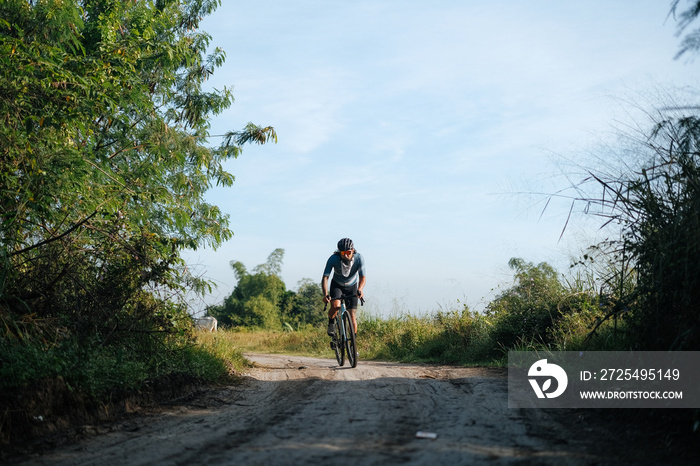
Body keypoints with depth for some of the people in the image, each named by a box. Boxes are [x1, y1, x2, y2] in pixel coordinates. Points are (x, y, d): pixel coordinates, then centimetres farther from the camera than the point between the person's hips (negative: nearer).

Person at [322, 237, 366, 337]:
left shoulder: (359, 258, -27)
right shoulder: (333, 259, -29)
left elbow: (363, 277, -29)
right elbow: (325, 277, -31)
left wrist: (359, 290, -50)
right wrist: (325, 294, -47)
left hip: (352, 287, 1)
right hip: (337, 285, -1)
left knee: (352, 316, -9)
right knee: (335, 306, -29)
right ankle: (330, 323, 2)